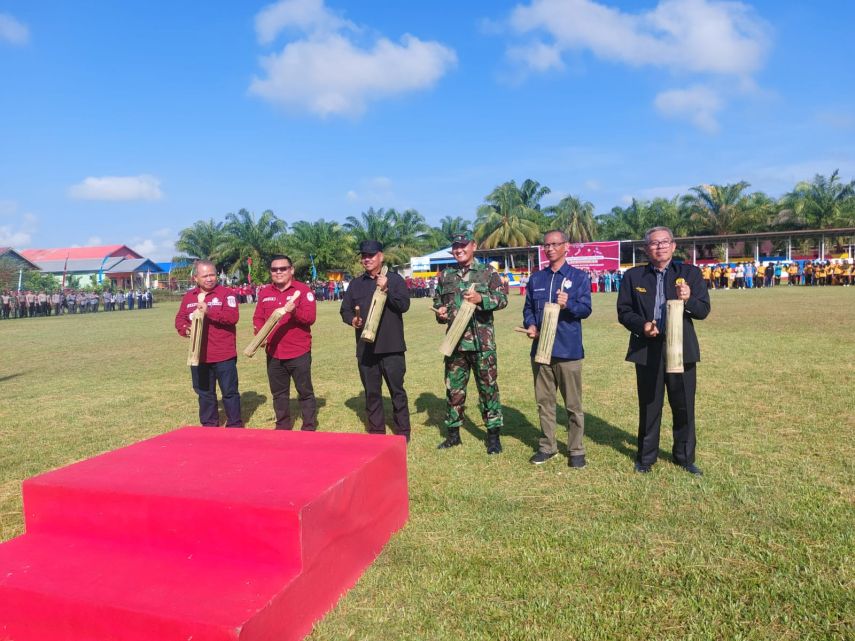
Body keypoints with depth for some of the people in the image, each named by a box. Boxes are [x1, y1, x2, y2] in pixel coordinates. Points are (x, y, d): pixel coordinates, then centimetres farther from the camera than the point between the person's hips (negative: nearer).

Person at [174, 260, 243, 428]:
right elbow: (180, 318, 13)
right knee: (204, 393, 15)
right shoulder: (189, 297, 9)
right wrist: (184, 329, -9)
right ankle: (209, 425, 29)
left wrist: (209, 311, -27)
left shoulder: (225, 293, -6)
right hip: (199, 356, 5)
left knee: (229, 391, 3)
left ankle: (235, 426, 14)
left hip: (223, 355, -5)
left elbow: (233, 316, -19)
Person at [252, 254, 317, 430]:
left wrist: (294, 310, -31)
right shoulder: (264, 292, 9)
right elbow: (258, 318, 11)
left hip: (299, 353, -5)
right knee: (279, 393, 15)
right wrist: (260, 333, -8)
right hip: (273, 353, 5)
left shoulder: (303, 289, -6)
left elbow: (310, 317, -14)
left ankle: (309, 428, 14)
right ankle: (283, 426, 29)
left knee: (305, 392, 5)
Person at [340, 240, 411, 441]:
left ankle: (402, 432, 14)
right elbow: (344, 309, 13)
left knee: (397, 390, 3)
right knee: (371, 392, 10)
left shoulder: (395, 279, 1)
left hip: (391, 347, -3)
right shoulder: (355, 284, 12)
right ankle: (376, 431, 22)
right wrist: (352, 320, -8)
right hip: (365, 348, 4)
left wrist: (386, 290, -21)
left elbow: (404, 305, -10)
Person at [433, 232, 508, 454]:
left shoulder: (487, 271, 1)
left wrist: (481, 299, -21)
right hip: (454, 341, 4)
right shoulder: (445, 275, 11)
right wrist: (440, 313, -3)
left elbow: (502, 299, -4)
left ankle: (493, 435, 15)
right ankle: (453, 433, 24)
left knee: (488, 387, 3)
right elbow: (437, 302, 19)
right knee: (454, 389, 11)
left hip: (482, 342, -3)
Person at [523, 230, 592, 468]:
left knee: (573, 404, 3)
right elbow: (528, 308, 15)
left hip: (568, 349, -4)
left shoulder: (579, 277, 0)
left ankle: (576, 450, 15)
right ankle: (547, 446, 24)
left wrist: (568, 304, -27)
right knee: (544, 401, 12)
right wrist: (530, 325, -5)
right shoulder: (536, 278, 12)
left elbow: (586, 309, -7)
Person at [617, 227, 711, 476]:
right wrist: (641, 325, -16)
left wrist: (689, 299, -21)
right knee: (649, 407, 9)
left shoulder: (690, 273, 4)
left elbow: (704, 310, 0)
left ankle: (685, 457, 27)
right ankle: (646, 457, 25)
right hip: (647, 350, 0)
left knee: (684, 407, 9)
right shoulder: (634, 276, 4)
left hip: (681, 350, 1)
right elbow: (623, 312, 3)